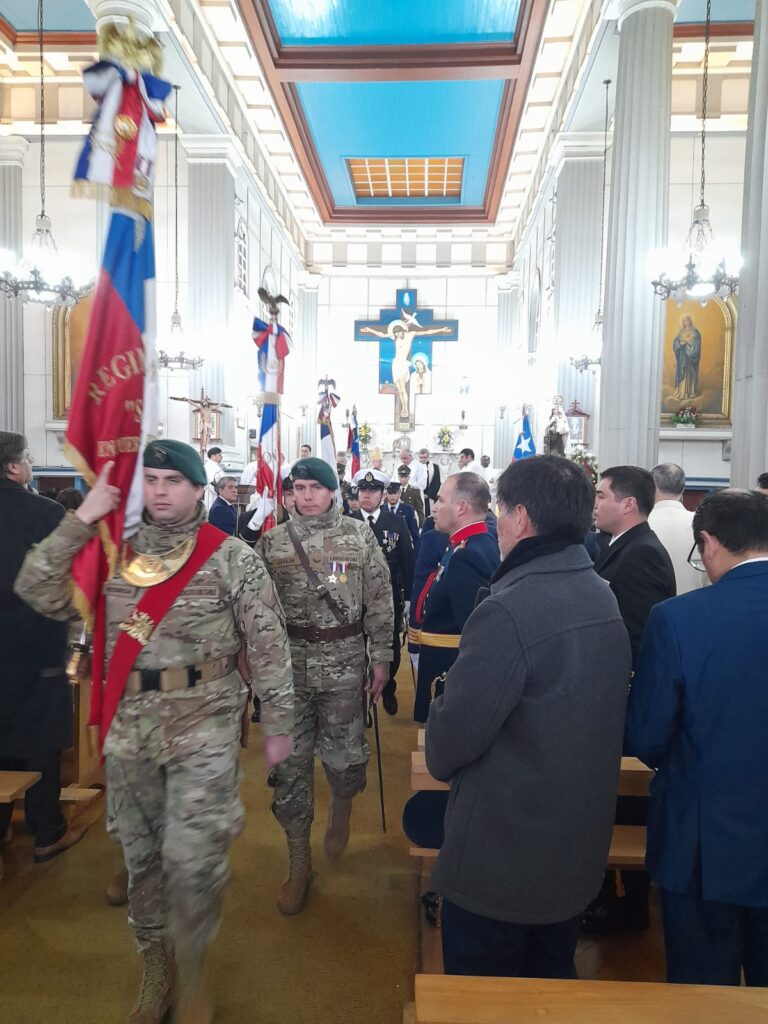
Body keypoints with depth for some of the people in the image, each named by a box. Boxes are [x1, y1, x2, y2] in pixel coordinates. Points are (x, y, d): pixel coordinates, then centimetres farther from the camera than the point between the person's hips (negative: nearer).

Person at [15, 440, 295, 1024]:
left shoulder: (232, 558, -7)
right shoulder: (116, 554, 6)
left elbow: (269, 646, -6)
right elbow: (39, 592, -2)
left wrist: (278, 723, -5)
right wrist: (81, 521, -9)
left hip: (204, 725, -4)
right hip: (130, 726, 4)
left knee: (192, 859, -6)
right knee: (141, 857, 17)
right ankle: (156, 973, 41)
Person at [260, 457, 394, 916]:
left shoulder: (360, 537, -1)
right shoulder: (273, 542, 2)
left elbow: (380, 601, 0)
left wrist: (381, 656, -2)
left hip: (344, 664, -1)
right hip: (288, 664, 1)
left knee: (344, 754, 7)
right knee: (290, 762, 6)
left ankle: (342, 809, 44)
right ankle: (299, 862, 25)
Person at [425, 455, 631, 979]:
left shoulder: (508, 611, -28)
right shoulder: (603, 598, 0)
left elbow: (454, 733, -24)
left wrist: (440, 759, -2)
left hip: (501, 856, -7)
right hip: (579, 849, 8)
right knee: (552, 977, 26)